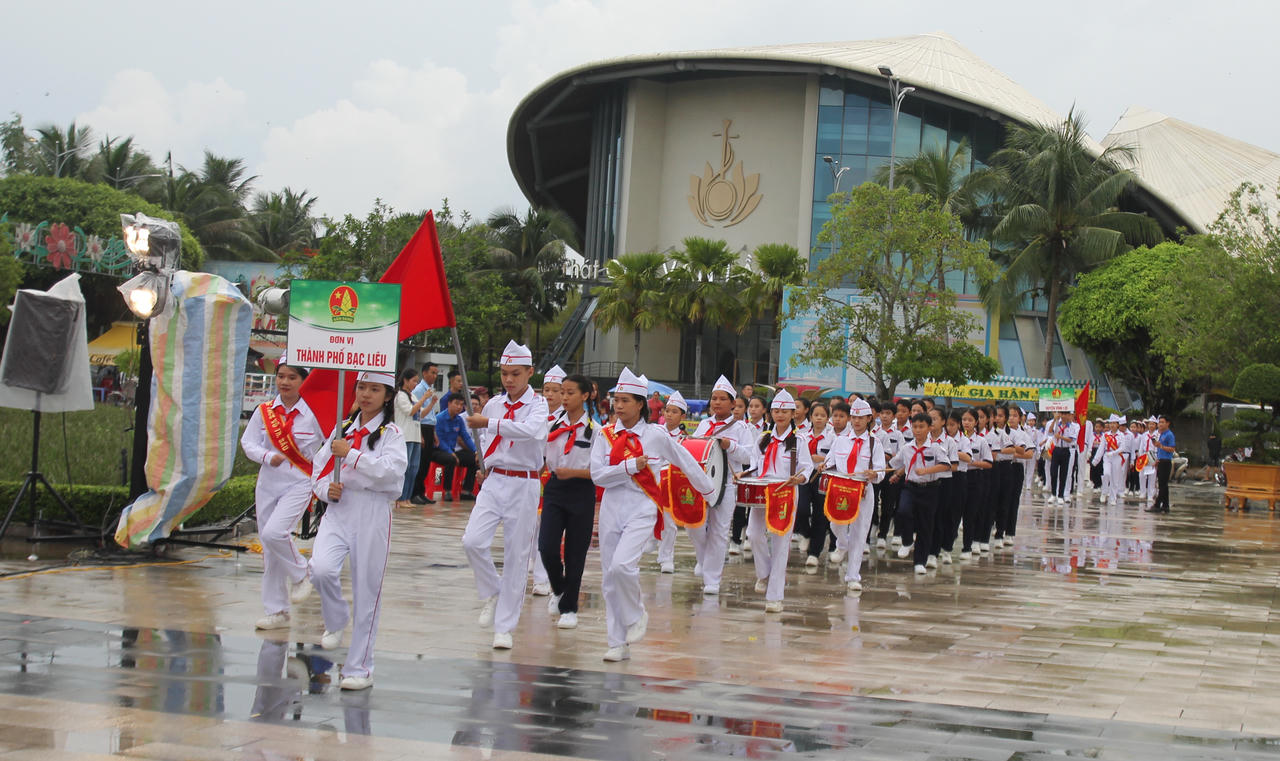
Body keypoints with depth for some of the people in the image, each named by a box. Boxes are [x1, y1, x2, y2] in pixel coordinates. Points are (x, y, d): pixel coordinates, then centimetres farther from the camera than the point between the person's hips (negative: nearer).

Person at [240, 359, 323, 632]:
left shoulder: (313, 414, -7)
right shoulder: (264, 412, 3)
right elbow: (248, 443, 1)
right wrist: (267, 457, -17)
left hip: (299, 484, -5)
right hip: (268, 484, 5)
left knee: (274, 532, -26)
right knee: (268, 549, 7)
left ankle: (300, 576, 2)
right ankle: (275, 612, 16)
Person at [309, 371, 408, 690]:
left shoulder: (391, 433, 0)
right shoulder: (342, 429, 14)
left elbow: (392, 470, -18)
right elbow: (320, 469, 18)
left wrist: (351, 454, -18)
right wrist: (326, 488, -3)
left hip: (372, 514, -3)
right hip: (338, 509, 3)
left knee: (366, 590, 0)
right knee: (321, 569, -22)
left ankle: (360, 667, 11)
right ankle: (336, 620, 10)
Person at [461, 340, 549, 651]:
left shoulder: (537, 404, -6)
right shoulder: (493, 404, 8)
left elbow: (531, 430, -29)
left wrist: (489, 423, -32)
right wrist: (484, 468, 8)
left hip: (524, 485, -4)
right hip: (494, 482, 4)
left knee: (516, 555, 1)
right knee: (473, 540, -16)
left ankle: (505, 628, 9)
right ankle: (492, 592, 11)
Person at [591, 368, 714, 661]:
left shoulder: (656, 435, -2)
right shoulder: (605, 435, 4)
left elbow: (686, 462, 11)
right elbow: (598, 475, -6)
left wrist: (707, 491, 21)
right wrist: (630, 466, -15)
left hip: (642, 509, -3)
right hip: (611, 508, 4)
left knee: (622, 565, -24)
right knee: (609, 576, 3)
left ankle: (637, 615, 4)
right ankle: (618, 644, 13)